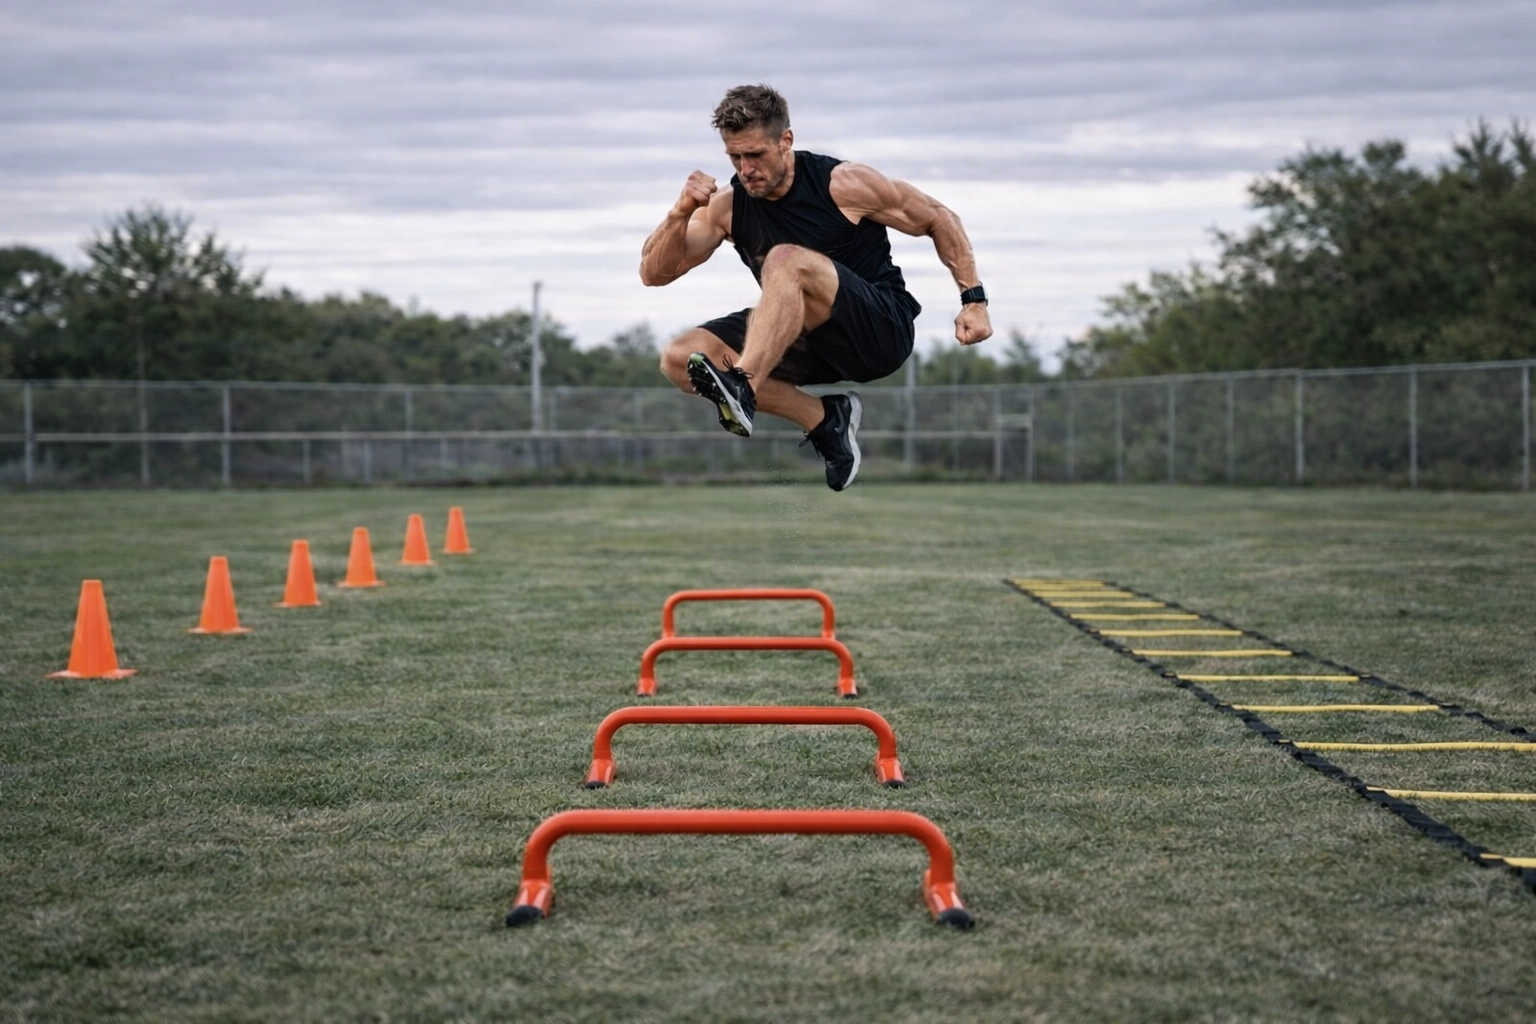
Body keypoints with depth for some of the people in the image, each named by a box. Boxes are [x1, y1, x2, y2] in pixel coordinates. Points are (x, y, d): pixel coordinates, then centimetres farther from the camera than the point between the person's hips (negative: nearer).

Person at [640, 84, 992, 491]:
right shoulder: (727, 206, -1)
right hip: (804, 342, 6)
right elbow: (653, 273, -2)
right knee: (678, 358, -14)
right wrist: (680, 212, -21)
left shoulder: (842, 184, -12)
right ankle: (823, 418, -12)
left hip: (883, 331, -6)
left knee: (786, 260, -32)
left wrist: (974, 301, -8)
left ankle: (741, 387, -49)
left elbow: (938, 217, -2)